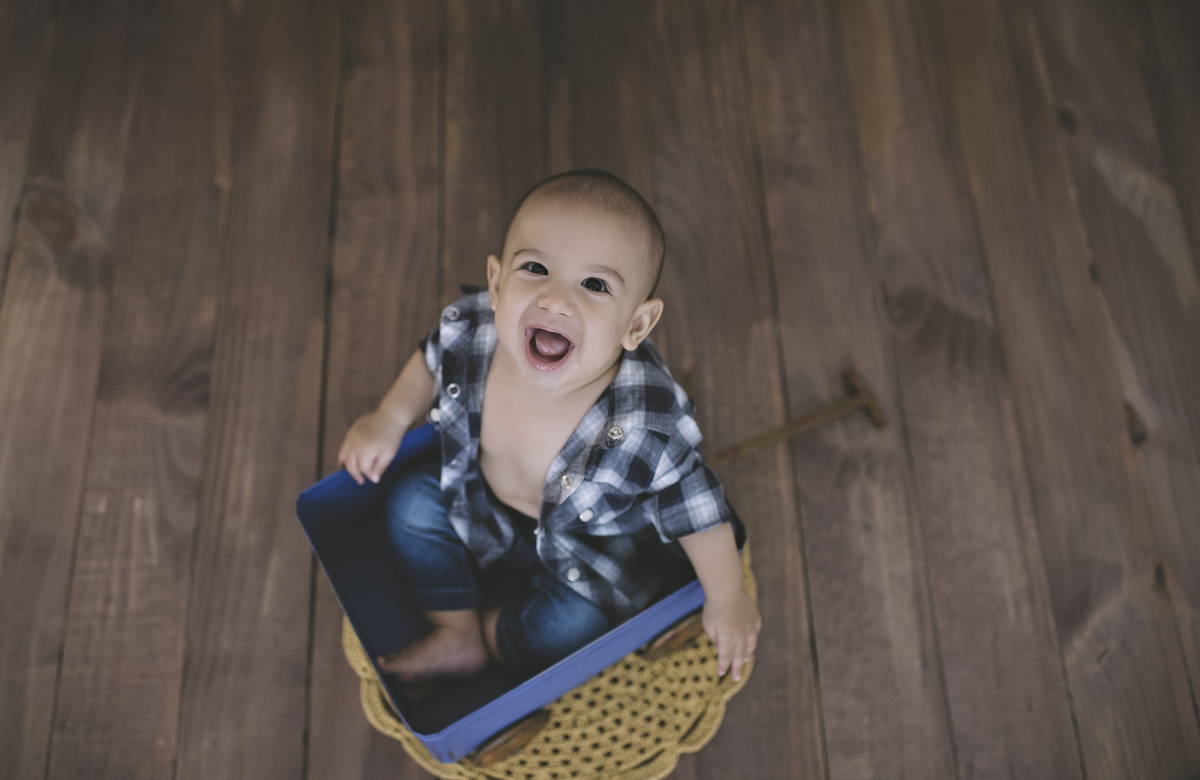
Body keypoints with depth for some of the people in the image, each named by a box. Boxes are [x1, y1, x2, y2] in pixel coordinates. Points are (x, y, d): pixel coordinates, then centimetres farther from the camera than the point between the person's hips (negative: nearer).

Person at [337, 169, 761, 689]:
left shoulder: (646, 426, -40)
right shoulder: (470, 330, -28)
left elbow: (695, 509, -23)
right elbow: (433, 360, -1)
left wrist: (726, 598, -11)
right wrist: (389, 420, -5)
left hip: (597, 544, -4)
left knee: (560, 631, -21)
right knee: (413, 503, -1)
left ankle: (490, 628, 15)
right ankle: (456, 636, 18)